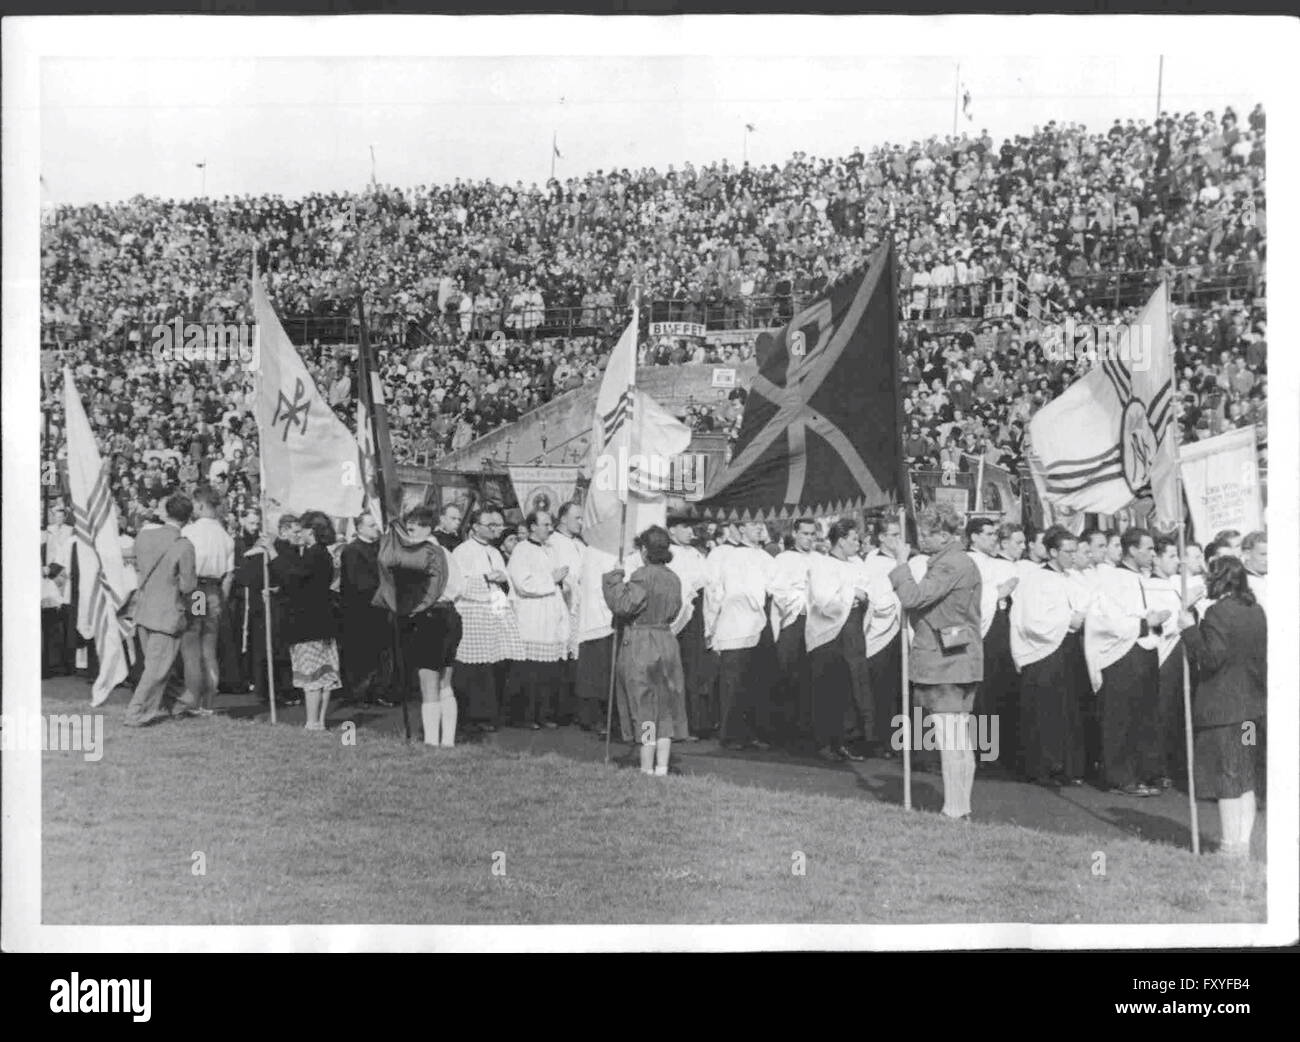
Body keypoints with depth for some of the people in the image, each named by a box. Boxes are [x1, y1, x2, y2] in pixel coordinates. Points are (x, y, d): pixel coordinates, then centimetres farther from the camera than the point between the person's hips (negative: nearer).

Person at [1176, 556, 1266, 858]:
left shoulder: (1218, 612, -17)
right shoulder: (1257, 612, 7)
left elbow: (1211, 658, -20)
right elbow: (1263, 656, 13)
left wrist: (1190, 629, -13)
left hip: (1222, 706, -7)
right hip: (1251, 704, 8)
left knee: (1227, 779, 0)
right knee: (1245, 780, 13)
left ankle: (1231, 845, 4)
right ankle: (1244, 843, 17)